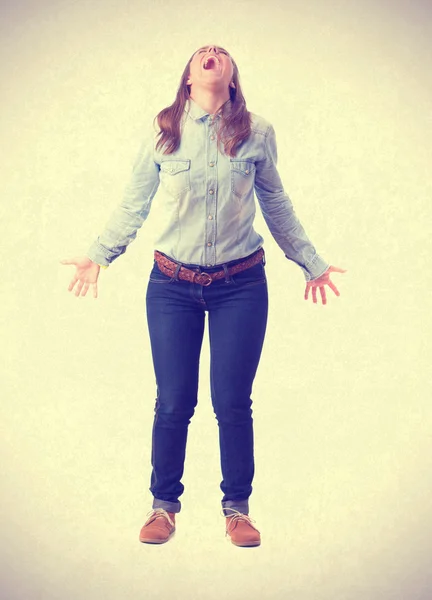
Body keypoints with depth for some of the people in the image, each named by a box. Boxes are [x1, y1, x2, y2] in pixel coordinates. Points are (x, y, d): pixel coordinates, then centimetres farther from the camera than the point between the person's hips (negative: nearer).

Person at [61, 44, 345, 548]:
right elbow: (133, 205, 8)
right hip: (172, 285, 0)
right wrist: (98, 255, 5)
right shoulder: (161, 132, 0)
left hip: (241, 285, 0)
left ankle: (237, 507, 23)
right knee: (173, 402, 5)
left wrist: (310, 261, 16)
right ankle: (164, 505, 25)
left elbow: (276, 205, 12)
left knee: (233, 402, 4)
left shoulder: (257, 133, 1)